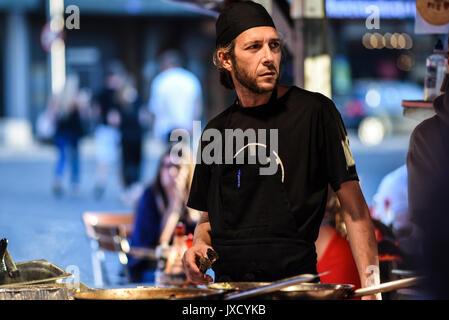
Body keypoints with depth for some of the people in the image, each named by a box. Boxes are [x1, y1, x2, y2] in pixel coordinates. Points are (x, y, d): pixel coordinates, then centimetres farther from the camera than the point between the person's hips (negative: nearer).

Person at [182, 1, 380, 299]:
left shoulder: (313, 111, -1)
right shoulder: (216, 131, 13)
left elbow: (354, 207, -3)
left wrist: (371, 288, -12)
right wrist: (200, 244, 1)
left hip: (294, 280, -5)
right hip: (228, 281, 5)